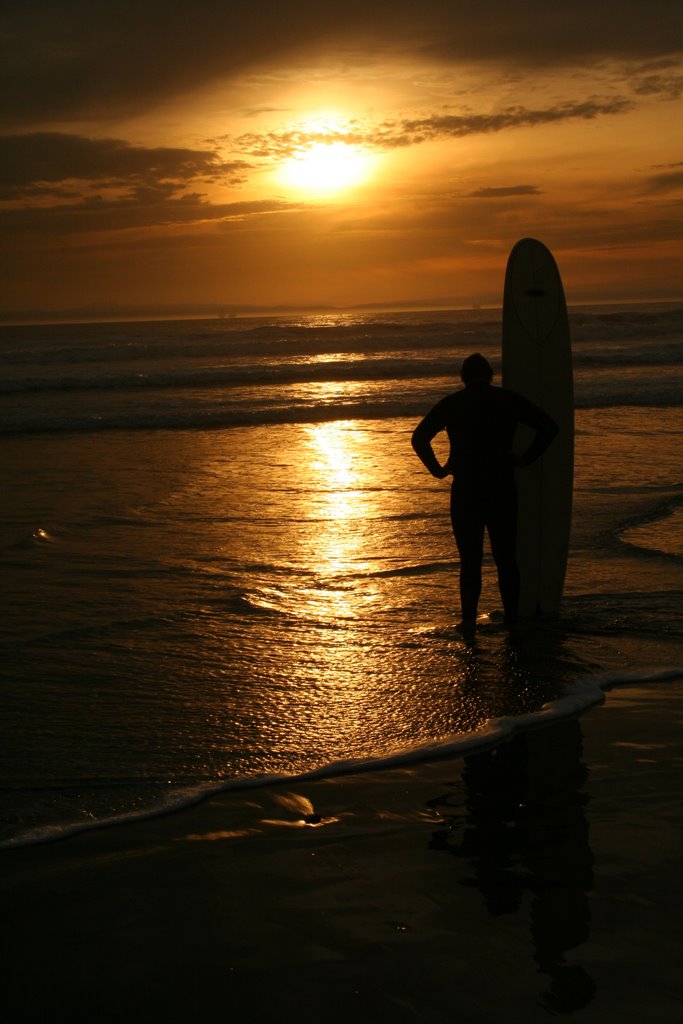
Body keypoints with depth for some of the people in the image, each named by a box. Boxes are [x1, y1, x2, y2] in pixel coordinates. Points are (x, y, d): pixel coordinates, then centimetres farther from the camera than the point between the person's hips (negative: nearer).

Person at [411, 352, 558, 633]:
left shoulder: (452, 404, 1)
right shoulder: (509, 400, 4)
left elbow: (419, 438, -8)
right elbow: (549, 427, 2)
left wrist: (437, 469, 0)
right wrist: (526, 459, 5)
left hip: (465, 494, -1)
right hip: (503, 493, 1)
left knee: (470, 561, 6)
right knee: (506, 559, 12)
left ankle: (469, 621, 6)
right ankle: (511, 619, 16)